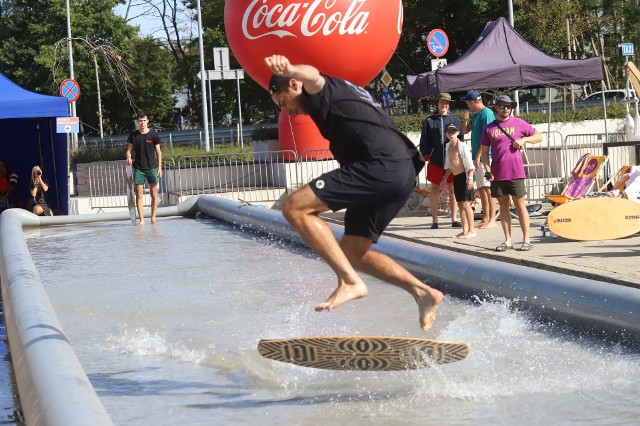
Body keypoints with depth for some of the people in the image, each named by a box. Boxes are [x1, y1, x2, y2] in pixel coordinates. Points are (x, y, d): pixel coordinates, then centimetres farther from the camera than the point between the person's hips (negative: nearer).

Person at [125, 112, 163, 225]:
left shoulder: (153, 135, 0)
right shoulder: (133, 136, 4)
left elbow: (158, 152, 4)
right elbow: (129, 150, 8)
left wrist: (159, 167, -1)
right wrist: (129, 158, -14)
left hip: (152, 167, -1)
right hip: (138, 168, 1)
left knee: (154, 195, 1)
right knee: (139, 195, -3)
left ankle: (153, 218, 9)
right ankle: (141, 219, -2)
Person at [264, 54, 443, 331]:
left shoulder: (324, 90, 3)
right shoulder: (344, 93, 33)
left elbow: (312, 76, -24)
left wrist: (289, 69, -47)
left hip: (381, 166, -11)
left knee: (295, 208, -13)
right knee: (352, 252, 17)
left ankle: (350, 282, -20)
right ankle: (422, 292, 12)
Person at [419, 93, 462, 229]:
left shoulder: (455, 120, 6)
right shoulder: (429, 122, 6)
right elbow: (424, 141, 7)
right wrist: (426, 155, -1)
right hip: (435, 162, 0)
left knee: (453, 190, 4)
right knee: (435, 190, 5)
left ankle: (454, 219, 10)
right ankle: (434, 220, 10)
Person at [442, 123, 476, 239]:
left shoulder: (463, 146, -12)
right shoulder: (448, 146, 12)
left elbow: (469, 163, -16)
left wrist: (470, 177, -23)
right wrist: (445, 178, 22)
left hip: (464, 176, -8)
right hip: (456, 177, 8)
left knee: (465, 204, -10)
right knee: (460, 204, 10)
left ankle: (472, 230, -7)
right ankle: (465, 230, 15)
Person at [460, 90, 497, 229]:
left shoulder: (487, 113, -12)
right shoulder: (476, 115, 17)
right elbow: (465, 131, 25)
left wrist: (478, 155, -20)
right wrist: (464, 120, 4)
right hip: (477, 157, 10)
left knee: (488, 188, -9)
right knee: (481, 189, 11)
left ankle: (492, 220, -8)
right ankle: (485, 219, 16)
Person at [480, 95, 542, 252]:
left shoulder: (519, 123, 5)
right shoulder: (489, 128, 9)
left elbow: (538, 136, 10)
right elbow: (484, 152, 10)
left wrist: (524, 139, -8)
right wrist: (488, 171, -1)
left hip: (515, 172, -2)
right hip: (497, 174, 2)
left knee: (520, 205, -1)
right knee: (503, 205, 7)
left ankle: (526, 240, 2)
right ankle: (508, 240, 12)